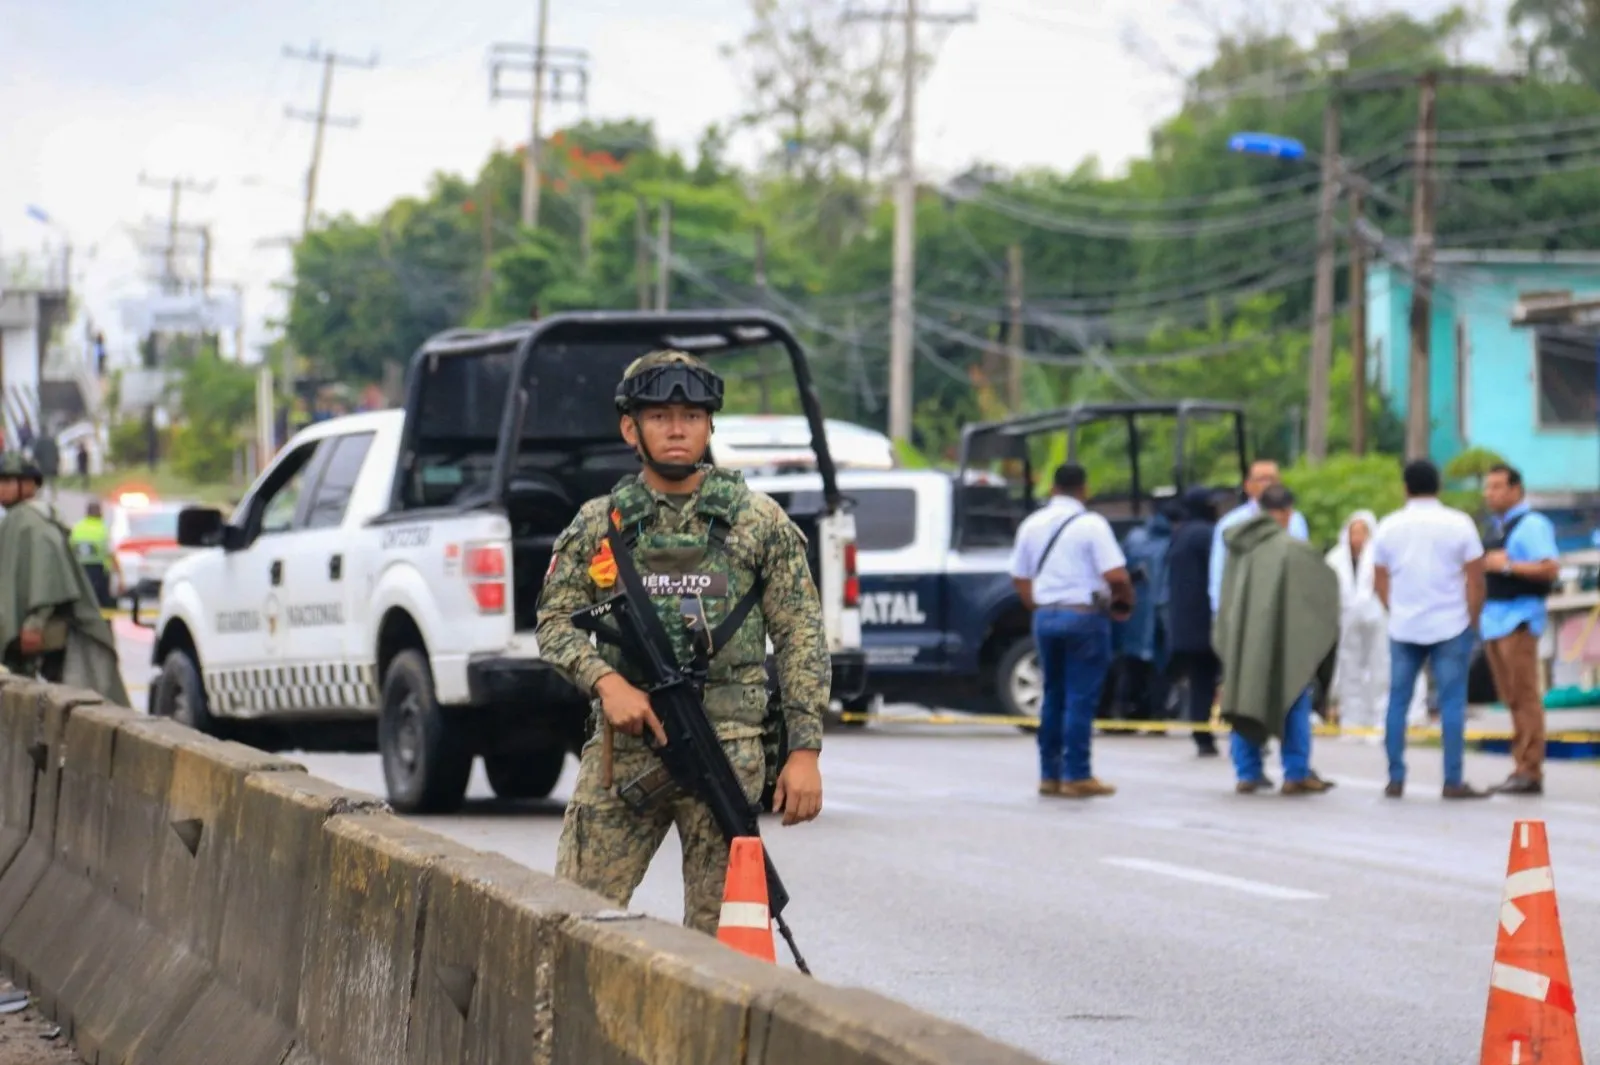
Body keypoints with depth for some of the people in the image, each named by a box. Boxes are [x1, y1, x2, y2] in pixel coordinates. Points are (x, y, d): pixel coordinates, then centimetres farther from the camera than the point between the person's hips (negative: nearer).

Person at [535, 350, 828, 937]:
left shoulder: (760, 520, 6)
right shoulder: (597, 523, 11)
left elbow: (800, 636, 5)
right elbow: (556, 619, 9)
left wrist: (805, 750, -3)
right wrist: (606, 680, -11)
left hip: (726, 750, -1)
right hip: (622, 749, 1)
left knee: (716, 930, -1)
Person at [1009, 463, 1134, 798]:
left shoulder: (1032, 525, 8)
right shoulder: (1092, 525, -10)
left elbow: (1020, 578, 12)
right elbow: (1116, 576, -17)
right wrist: (1125, 603, 1)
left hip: (1045, 615, 6)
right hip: (1084, 616, -6)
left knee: (1053, 696, 13)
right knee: (1081, 698, -2)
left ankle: (1049, 775, 13)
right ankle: (1076, 776, -3)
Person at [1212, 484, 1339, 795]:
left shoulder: (1239, 547, 2)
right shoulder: (1293, 549, -13)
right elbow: (1327, 580, -4)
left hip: (1242, 637, 5)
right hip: (1281, 638, -5)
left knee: (1245, 699, 13)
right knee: (1294, 703, 7)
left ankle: (1247, 774, 12)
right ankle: (1296, 774, 7)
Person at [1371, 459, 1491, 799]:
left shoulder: (1389, 526, 3)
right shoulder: (1458, 524, -4)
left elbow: (1380, 581, 6)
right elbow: (1475, 579, -4)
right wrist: (1472, 619, 7)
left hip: (1403, 628, 2)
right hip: (1450, 627, -2)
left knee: (1398, 701, 8)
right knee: (1452, 703, -1)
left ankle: (1395, 780, 7)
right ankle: (1453, 781, -4)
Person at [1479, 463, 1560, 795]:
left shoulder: (1531, 525, -9)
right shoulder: (1496, 528, 19)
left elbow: (1551, 568, -19)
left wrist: (1509, 565, -21)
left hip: (1519, 617, -9)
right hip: (1493, 618, 9)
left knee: (1525, 696, -10)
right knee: (1511, 698, 9)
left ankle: (1530, 772, -11)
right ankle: (1522, 768, 11)